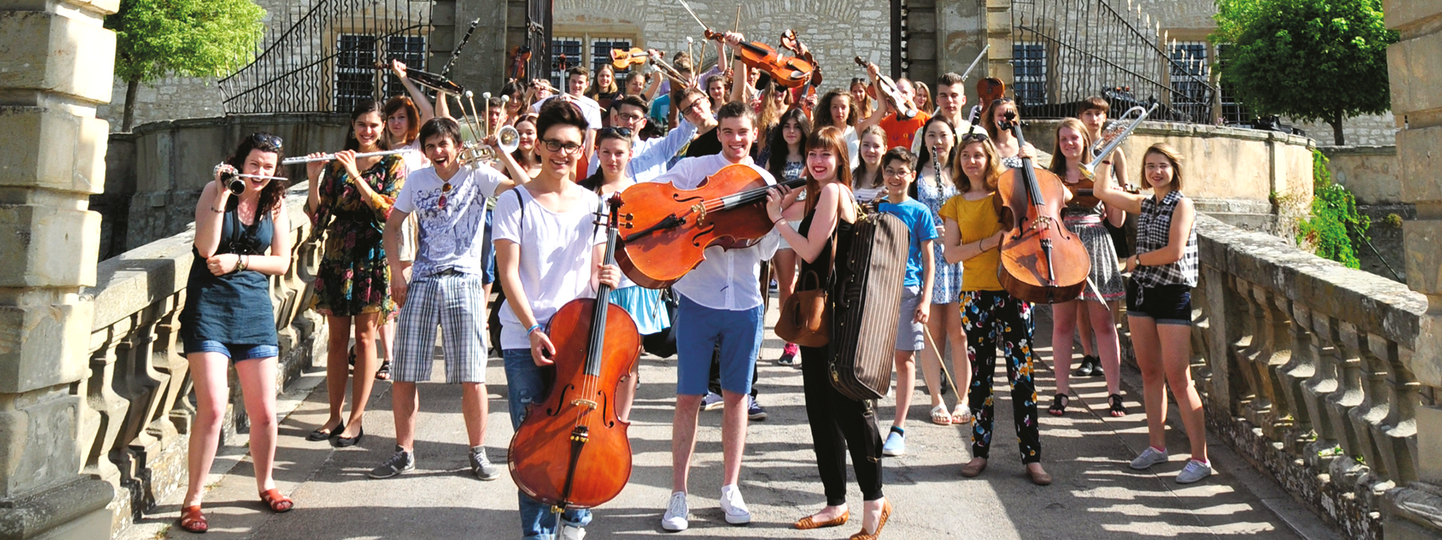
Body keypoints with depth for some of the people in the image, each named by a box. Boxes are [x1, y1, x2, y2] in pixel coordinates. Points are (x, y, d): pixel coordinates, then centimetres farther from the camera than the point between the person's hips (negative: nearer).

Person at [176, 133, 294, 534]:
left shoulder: (275, 203, 7)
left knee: (263, 410, 5)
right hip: (209, 306, -3)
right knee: (212, 408, -11)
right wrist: (223, 196, -17)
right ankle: (193, 500, 4)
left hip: (254, 307, 3)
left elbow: (281, 262, 5)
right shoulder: (214, 191, -1)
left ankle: (265, 484, 27)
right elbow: (206, 248, -13)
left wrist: (238, 261, -8)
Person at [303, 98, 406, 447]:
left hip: (373, 255, -3)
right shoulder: (338, 162, 9)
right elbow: (318, 214, 3)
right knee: (336, 338, 7)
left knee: (364, 337, 0)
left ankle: (356, 420, 7)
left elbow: (388, 211, -15)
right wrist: (314, 180, -12)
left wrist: (356, 176, -20)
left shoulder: (393, 164, 0)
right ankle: (335, 417, 17)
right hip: (337, 254, 4)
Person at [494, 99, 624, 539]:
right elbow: (508, 272, -8)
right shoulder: (515, 202, -2)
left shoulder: (593, 204, 8)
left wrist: (607, 278, -9)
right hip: (524, 337, -2)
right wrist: (533, 329, -18)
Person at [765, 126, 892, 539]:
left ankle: (874, 500, 9)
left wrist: (777, 218, -6)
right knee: (822, 407, 13)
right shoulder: (819, 193, 17)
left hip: (838, 312, -10)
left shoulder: (831, 191, -11)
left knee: (849, 404, -4)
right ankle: (835, 504, 23)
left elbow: (810, 251, -14)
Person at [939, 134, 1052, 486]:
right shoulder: (956, 205, 9)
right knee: (979, 375, 7)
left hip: (1012, 291, -1)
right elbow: (951, 254, -2)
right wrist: (989, 242, -14)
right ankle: (980, 451, 18)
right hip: (976, 295, 2)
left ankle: (1032, 457, 5)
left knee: (1022, 374, -2)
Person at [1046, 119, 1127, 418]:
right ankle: (1062, 391, 10)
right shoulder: (1052, 178, 9)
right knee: (1063, 323, 3)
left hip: (1096, 247, 0)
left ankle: (1114, 391, 6)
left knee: (1103, 322, -1)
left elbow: (1117, 220, 8)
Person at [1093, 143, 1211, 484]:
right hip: (1141, 292, 7)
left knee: (1178, 379, -8)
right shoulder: (1145, 205, 12)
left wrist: (1137, 259, -5)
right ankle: (1157, 446, 21)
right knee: (1150, 373, 11)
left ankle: (1200, 458, -1)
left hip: (1172, 294, -7)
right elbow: (1103, 191, 18)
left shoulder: (1182, 204, -7)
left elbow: (1175, 251, -17)